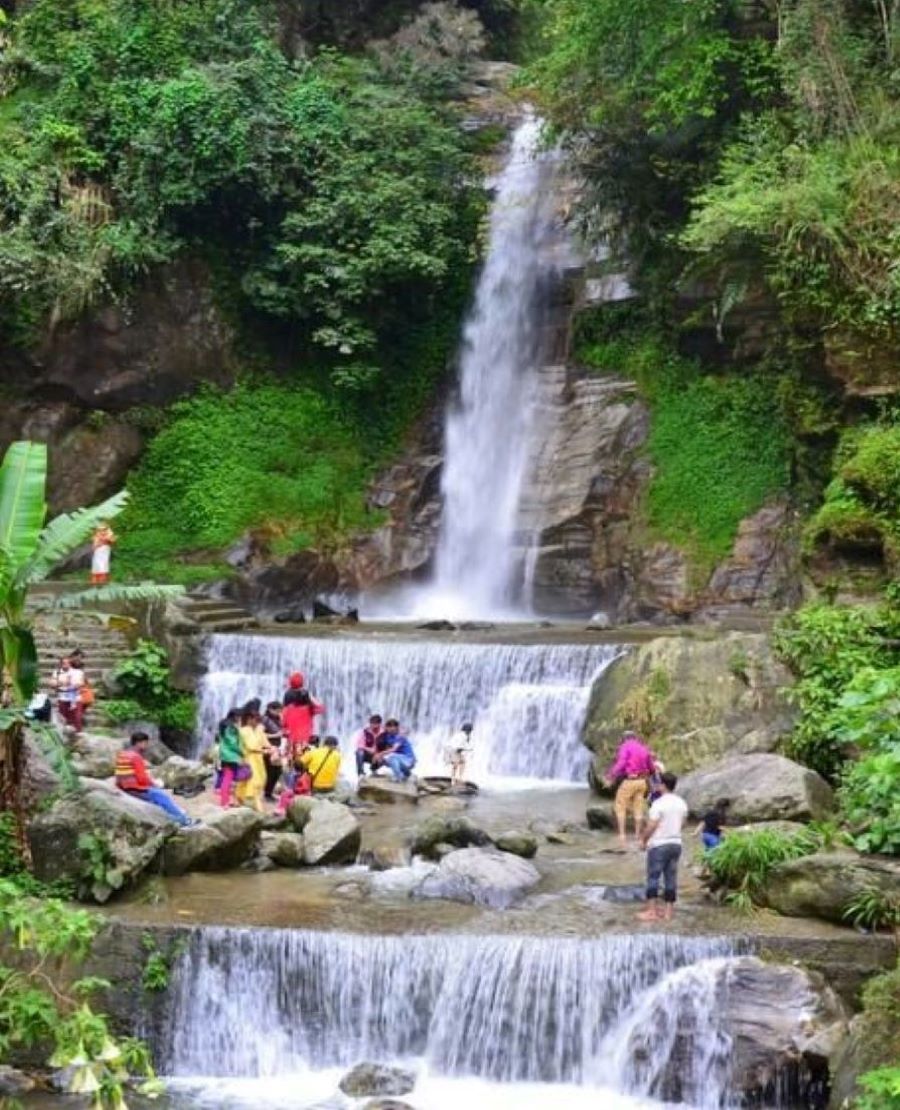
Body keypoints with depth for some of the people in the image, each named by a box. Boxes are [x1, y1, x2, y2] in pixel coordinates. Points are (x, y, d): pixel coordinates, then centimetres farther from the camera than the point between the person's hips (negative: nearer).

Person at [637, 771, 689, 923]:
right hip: (676, 843, 6)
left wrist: (643, 839, -1)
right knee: (671, 878, 9)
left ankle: (652, 911, -1)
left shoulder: (659, 804, -16)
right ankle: (668, 911, 12)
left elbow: (651, 826, -15)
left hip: (658, 845, -6)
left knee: (653, 878, 0)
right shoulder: (682, 803, 5)